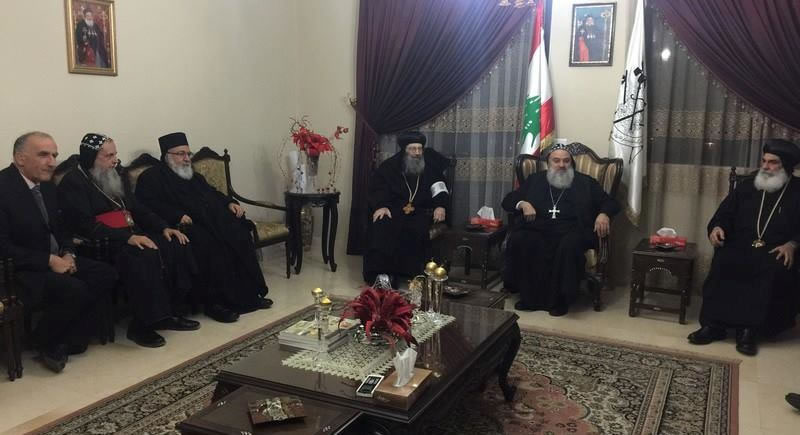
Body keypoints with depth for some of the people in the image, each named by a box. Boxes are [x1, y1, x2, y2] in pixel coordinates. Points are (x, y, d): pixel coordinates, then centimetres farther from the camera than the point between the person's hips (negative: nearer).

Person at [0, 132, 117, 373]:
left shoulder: (47, 185, 8)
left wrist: (67, 254, -3)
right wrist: (49, 261, -22)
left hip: (55, 258, 9)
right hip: (20, 269, -8)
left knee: (106, 275, -10)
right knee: (74, 289, -29)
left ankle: (70, 342, 1)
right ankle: (44, 343, -1)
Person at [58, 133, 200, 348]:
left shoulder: (111, 178, 20)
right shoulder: (73, 182, -5)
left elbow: (137, 208, 20)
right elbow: (86, 225, -17)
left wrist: (164, 227, 3)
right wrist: (127, 238, -26)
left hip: (131, 235, 8)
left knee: (175, 245, -13)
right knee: (146, 255, -35)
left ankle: (169, 313, -8)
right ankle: (141, 325, -24)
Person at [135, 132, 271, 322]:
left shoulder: (193, 176, 32)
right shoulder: (151, 177, 8)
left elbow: (213, 193, 35)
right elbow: (148, 205, -8)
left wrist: (230, 203, 13)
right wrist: (177, 216, -21)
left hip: (214, 219, 7)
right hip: (187, 226, -7)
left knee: (240, 237, -21)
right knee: (211, 244, -35)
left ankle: (249, 295, -16)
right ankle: (214, 303, -27)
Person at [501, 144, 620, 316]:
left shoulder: (585, 182, 18)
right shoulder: (535, 180, 21)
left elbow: (610, 203, 15)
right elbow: (508, 201, 19)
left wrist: (603, 214, -8)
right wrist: (523, 204, -3)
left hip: (571, 231, -1)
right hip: (538, 230, 2)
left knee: (569, 246, -37)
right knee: (518, 240, -31)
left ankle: (560, 299, -22)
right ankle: (529, 296, -20)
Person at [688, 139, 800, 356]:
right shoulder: (747, 186, 16)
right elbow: (724, 214, 14)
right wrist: (716, 227, -8)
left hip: (776, 253, -2)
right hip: (741, 248, 2)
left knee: (775, 272, -35)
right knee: (721, 263, -30)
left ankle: (749, 329, -29)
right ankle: (713, 324, -27)